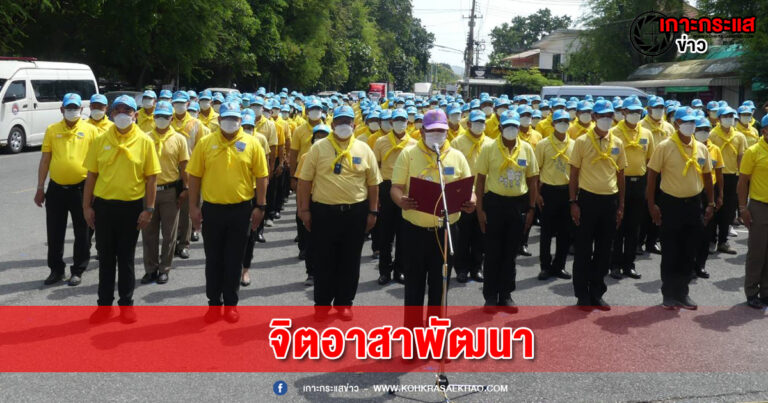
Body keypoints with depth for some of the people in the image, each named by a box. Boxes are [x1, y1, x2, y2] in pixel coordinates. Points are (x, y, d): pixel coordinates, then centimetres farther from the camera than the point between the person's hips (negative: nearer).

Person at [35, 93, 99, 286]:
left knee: (82, 233, 7)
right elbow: (44, 160, 6)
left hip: (81, 188, -2)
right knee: (54, 233, 9)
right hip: (56, 189, 2)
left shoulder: (91, 130, -2)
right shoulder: (51, 130, 4)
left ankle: (78, 270, 20)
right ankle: (56, 269, 23)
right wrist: (40, 188, 4)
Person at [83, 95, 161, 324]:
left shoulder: (144, 141, -4)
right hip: (103, 205, 2)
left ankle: (126, 304, 20)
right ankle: (104, 304, 21)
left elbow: (151, 178, -3)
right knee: (105, 257, 10)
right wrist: (87, 206, 1)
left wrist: (149, 209, -7)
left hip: (131, 206, -2)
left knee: (126, 258, 9)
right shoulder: (101, 140, 1)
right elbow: (91, 175, 5)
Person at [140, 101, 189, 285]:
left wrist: (185, 189, -4)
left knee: (169, 234, 5)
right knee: (149, 233, 7)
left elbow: (183, 166, 2)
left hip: (170, 191, -2)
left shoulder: (179, 139, 0)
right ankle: (150, 269, 19)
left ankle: (164, 269, 17)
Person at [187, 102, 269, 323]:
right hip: (212, 209, 1)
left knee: (234, 260, 8)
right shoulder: (205, 143, -1)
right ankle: (214, 303, 23)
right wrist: (194, 206, -1)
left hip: (241, 209, -1)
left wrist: (260, 206, -3)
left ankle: (231, 304, 21)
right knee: (213, 259, 10)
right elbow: (195, 176, 2)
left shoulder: (251, 143, -3)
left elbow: (261, 177, 0)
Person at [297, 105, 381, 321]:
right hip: (324, 212, -1)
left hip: (356, 212, 1)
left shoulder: (364, 149, 3)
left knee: (350, 260, 10)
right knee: (323, 260, 7)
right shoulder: (319, 147, -1)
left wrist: (373, 212, 3)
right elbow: (305, 180, 0)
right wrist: (305, 209, -4)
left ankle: (344, 302, 24)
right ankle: (322, 303, 21)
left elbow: (373, 183, 7)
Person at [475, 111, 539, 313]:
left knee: (511, 253, 9)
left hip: (518, 203, 3)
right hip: (494, 202, -2)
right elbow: (480, 179, -3)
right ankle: (490, 297, 14)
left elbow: (532, 180, 8)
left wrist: (531, 208, 4)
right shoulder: (489, 148, -4)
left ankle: (505, 296, 20)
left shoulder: (526, 148, 4)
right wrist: (480, 209, -6)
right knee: (493, 252, 3)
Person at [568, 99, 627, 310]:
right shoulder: (582, 141, -3)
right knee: (583, 250, 3)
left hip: (610, 200, 4)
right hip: (588, 199, -3)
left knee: (604, 250, 9)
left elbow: (620, 174, 12)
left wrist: (621, 205, 9)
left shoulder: (617, 143, 8)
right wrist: (573, 202, -7)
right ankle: (582, 295, 12)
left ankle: (597, 293, 21)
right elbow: (574, 174, -1)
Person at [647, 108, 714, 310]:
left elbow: (707, 176, 14)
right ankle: (669, 295, 14)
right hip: (670, 204, -4)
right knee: (670, 253, 3)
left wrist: (711, 203, 11)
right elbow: (652, 175, -7)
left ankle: (682, 293, 22)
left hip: (693, 204, 5)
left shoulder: (701, 148, 6)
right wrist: (651, 204, -11)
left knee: (689, 253, 10)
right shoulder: (665, 147, -8)